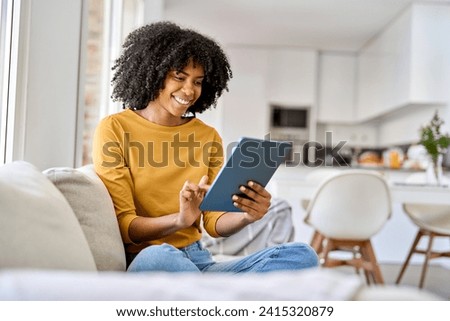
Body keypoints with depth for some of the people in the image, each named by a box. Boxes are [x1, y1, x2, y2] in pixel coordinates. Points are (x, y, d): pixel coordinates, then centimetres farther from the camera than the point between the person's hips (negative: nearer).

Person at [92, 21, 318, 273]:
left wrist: (247, 216, -16)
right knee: (158, 256, -41)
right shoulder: (115, 129, -1)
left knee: (302, 255, -17)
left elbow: (213, 222, 7)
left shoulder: (208, 137, 12)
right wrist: (179, 220, -25)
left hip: (199, 262, 5)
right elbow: (122, 224, -7)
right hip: (142, 262, -4)